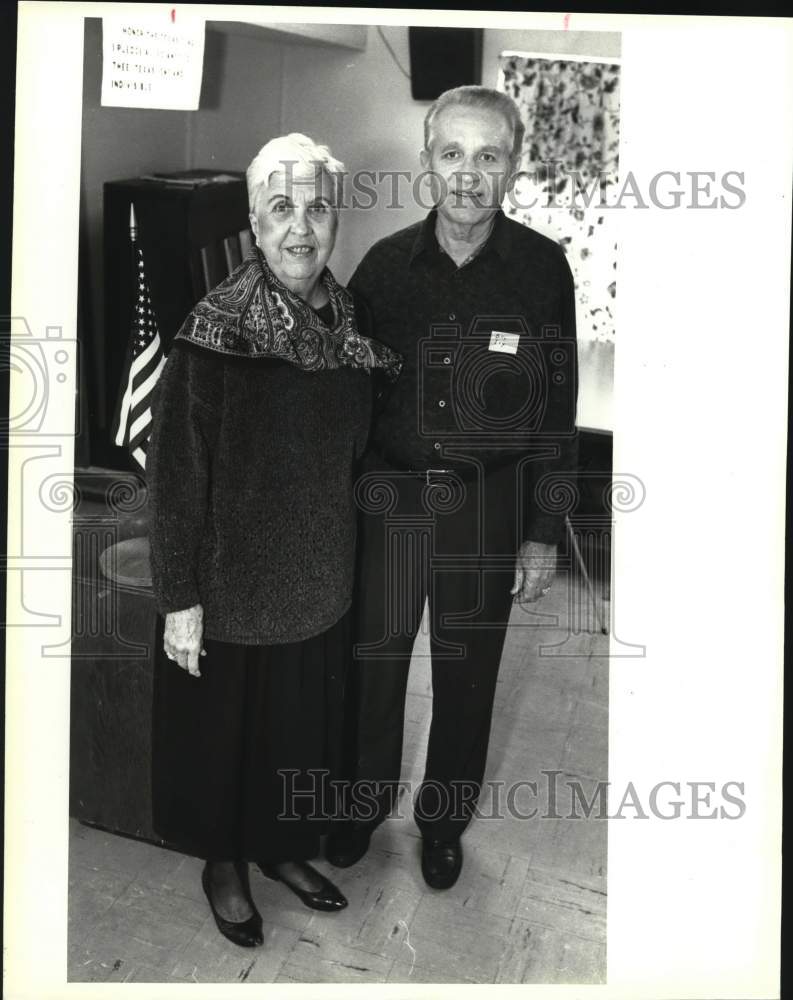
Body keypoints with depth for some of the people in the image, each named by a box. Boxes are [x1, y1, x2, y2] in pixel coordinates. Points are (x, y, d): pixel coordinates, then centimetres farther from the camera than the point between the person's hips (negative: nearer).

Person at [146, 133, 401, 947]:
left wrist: (343, 555, 11)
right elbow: (173, 474, -15)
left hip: (319, 580, 5)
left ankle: (283, 844, 45)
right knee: (223, 722, 15)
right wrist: (179, 598, -14)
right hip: (233, 584, -5)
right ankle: (223, 863, 40)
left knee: (304, 720, 20)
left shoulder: (348, 325, -2)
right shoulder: (214, 333, -18)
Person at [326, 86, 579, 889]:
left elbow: (556, 409, -3)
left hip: (487, 512, -1)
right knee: (373, 662, 14)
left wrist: (544, 533, -4)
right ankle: (364, 802, 39)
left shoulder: (541, 268, -5)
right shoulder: (385, 264, -1)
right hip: (387, 500, 1)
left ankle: (445, 821, 37)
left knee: (466, 674, 14)